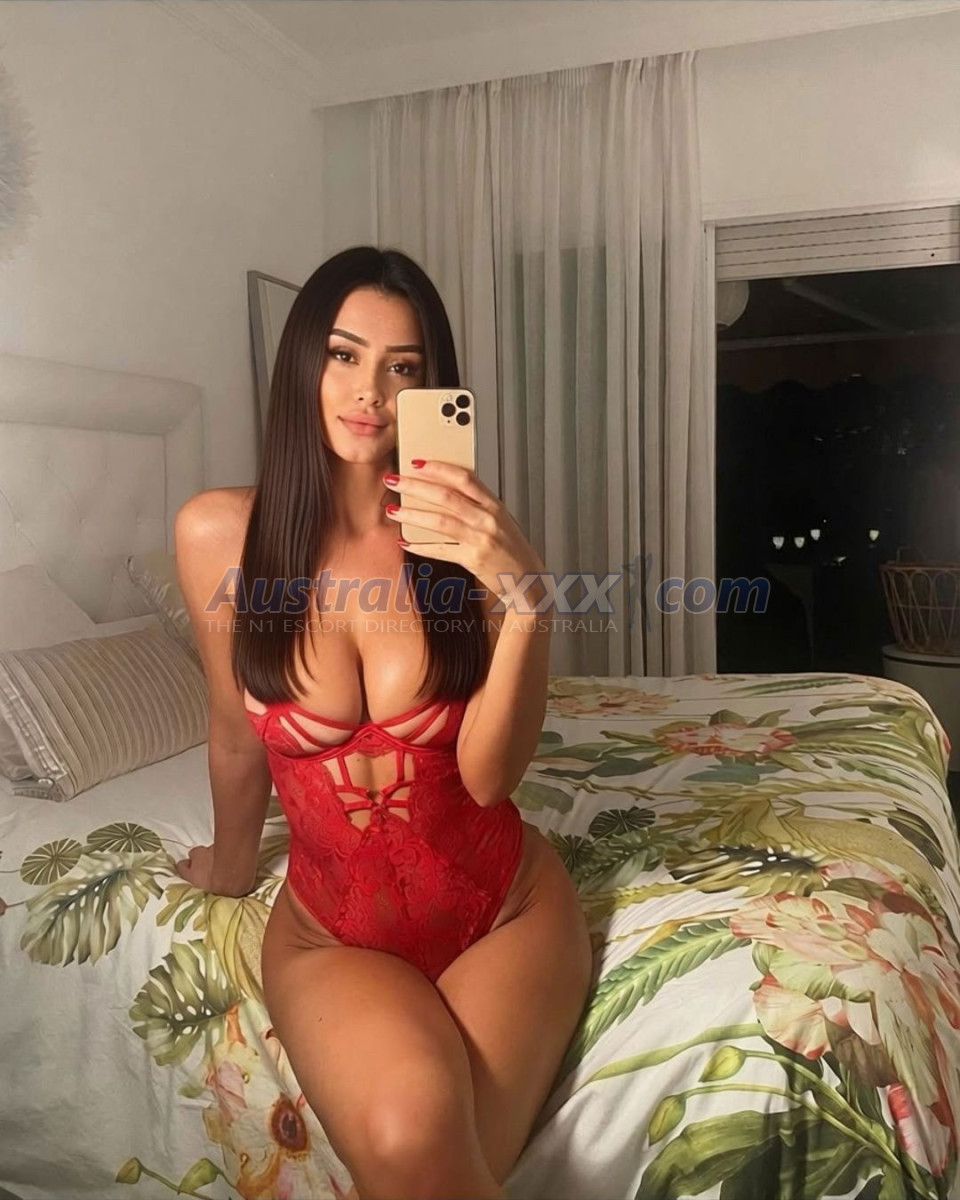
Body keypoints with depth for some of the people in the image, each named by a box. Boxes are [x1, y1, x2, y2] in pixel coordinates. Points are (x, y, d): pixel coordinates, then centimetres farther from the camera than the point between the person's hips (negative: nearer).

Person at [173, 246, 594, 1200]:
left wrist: (523, 598, -29)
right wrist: (230, 866, 19)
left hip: (507, 904, 1)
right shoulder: (220, 535, -10)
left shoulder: (462, 532, -9)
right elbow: (236, 733, 5)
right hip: (332, 930, 0)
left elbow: (487, 774, -16)